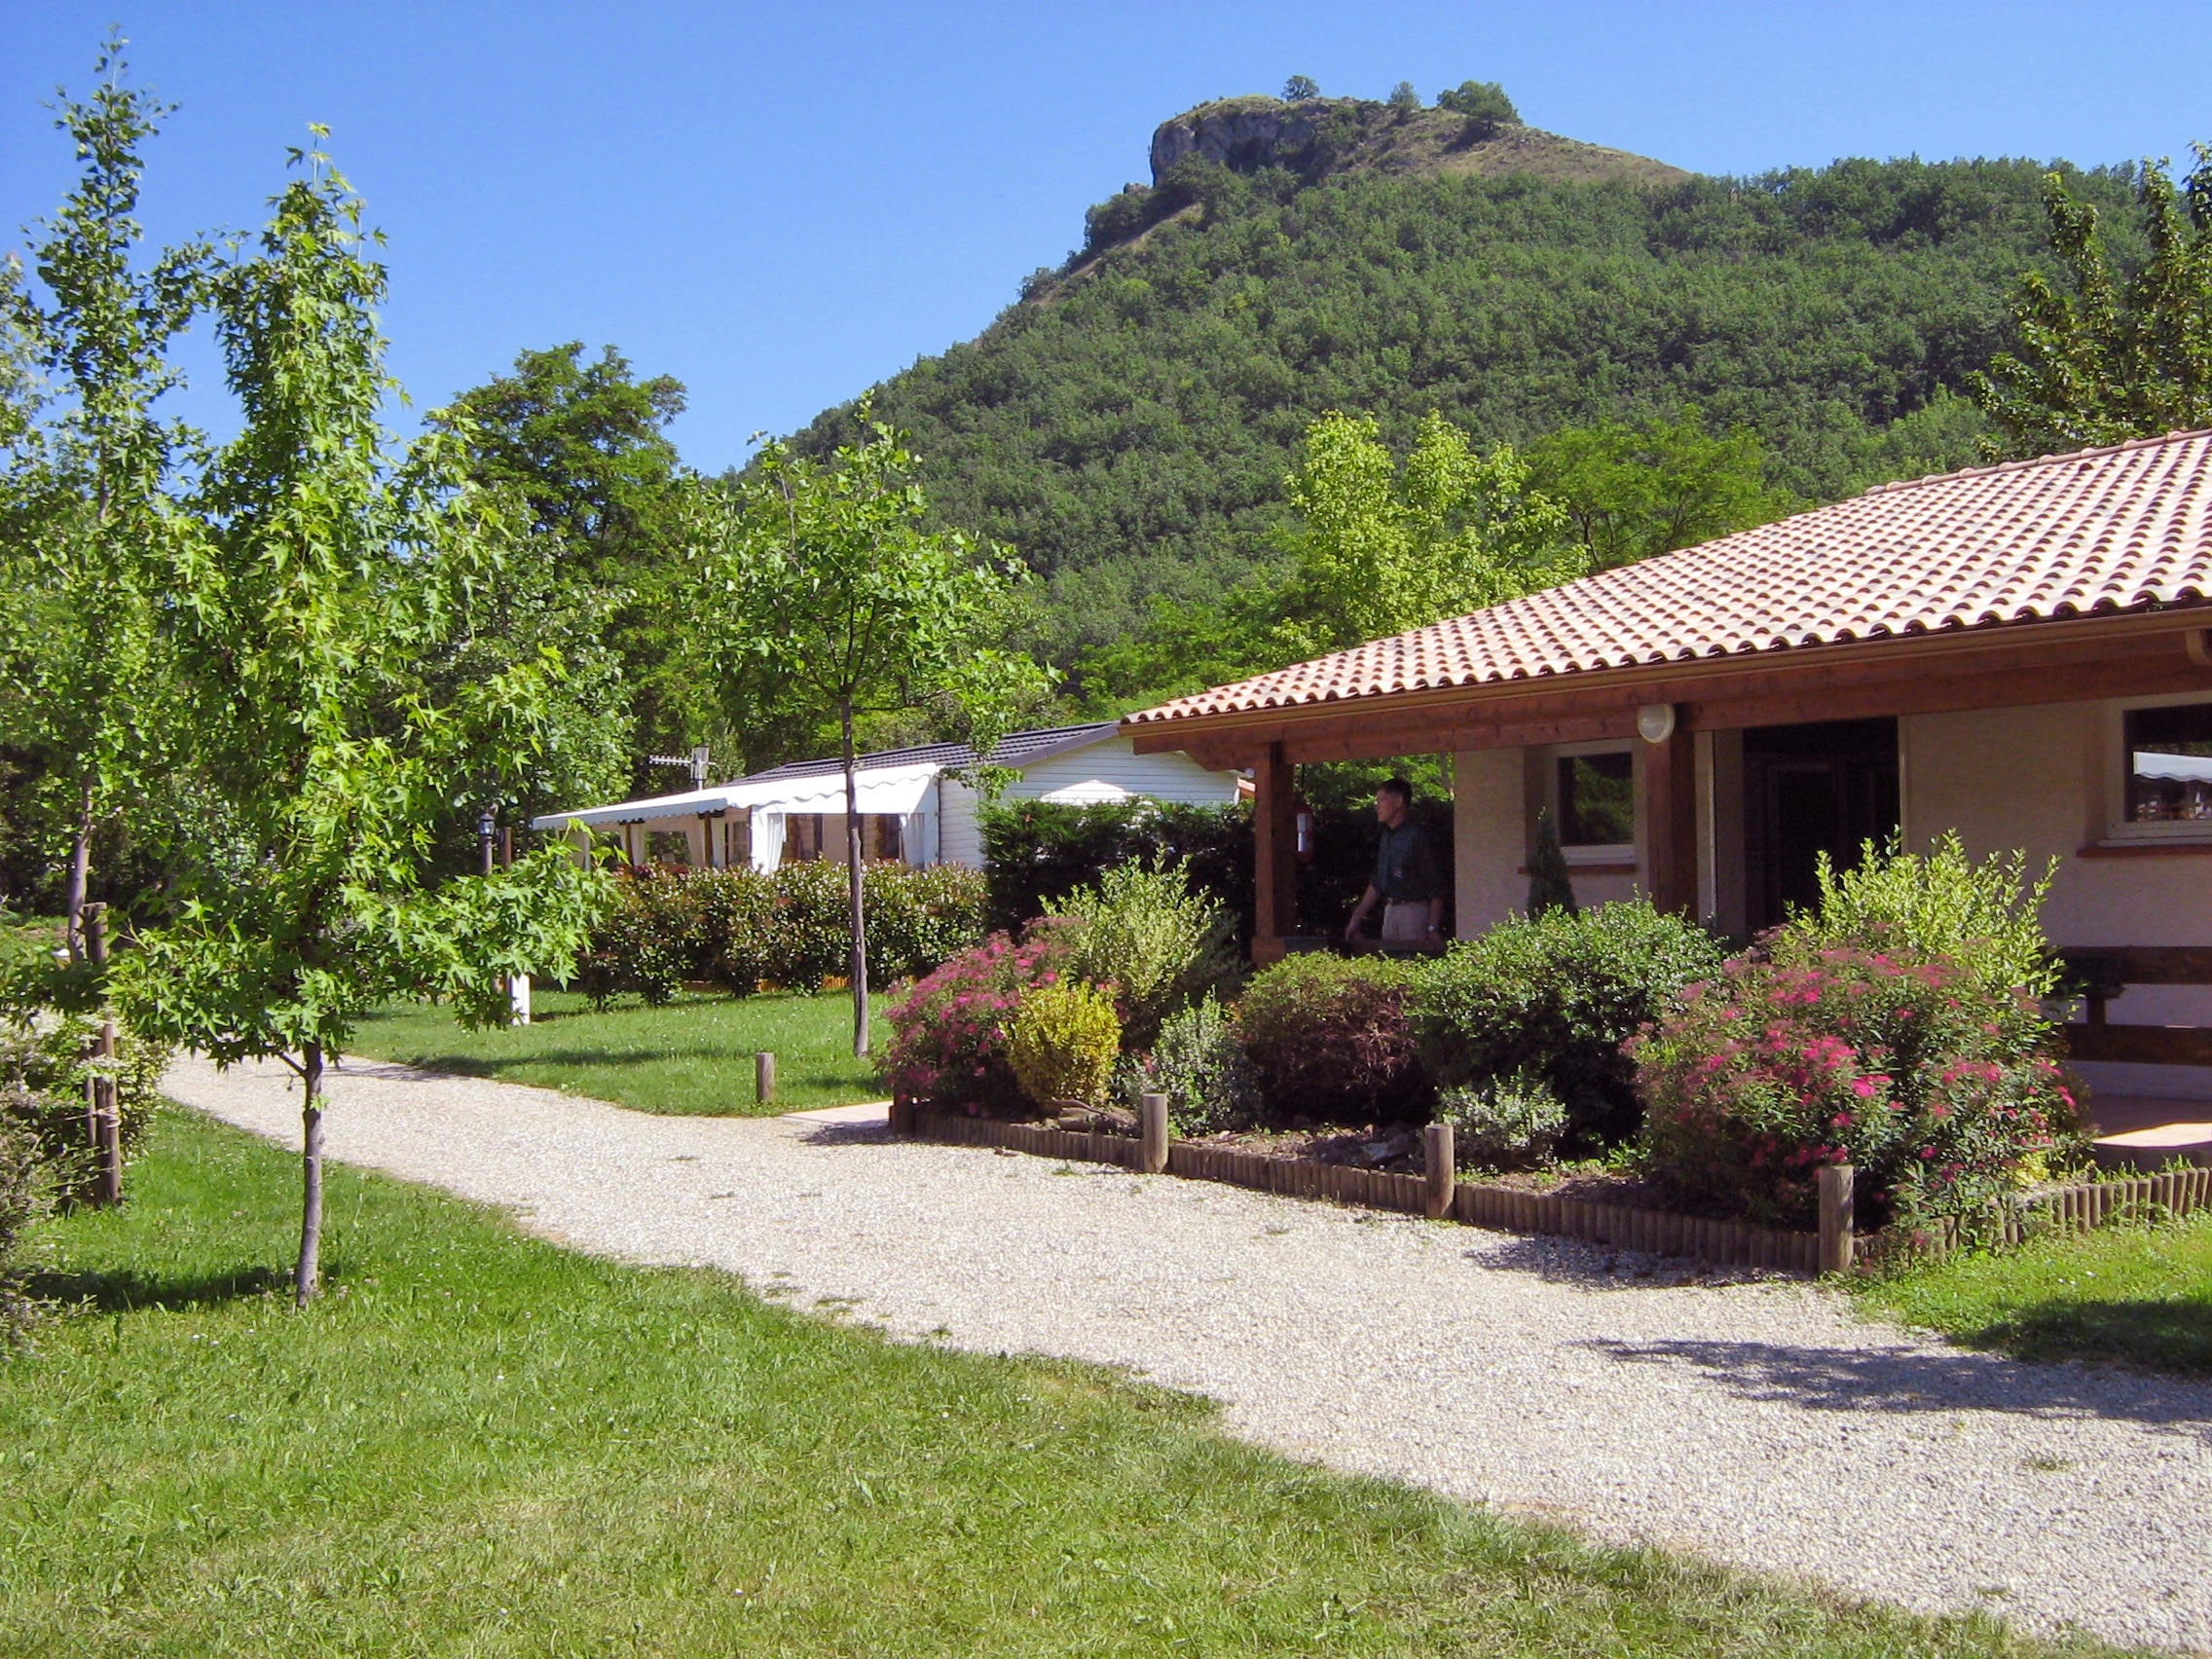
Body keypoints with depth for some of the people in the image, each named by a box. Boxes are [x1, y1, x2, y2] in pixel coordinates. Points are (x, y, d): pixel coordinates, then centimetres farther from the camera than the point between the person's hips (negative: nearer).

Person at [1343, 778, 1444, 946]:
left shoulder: (1416, 837, -12)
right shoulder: (1387, 836, 13)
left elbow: (1435, 889, -14)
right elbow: (1376, 883, 21)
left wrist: (1433, 929, -18)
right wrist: (1356, 918, 18)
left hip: (1414, 911, -8)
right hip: (1390, 911, 8)